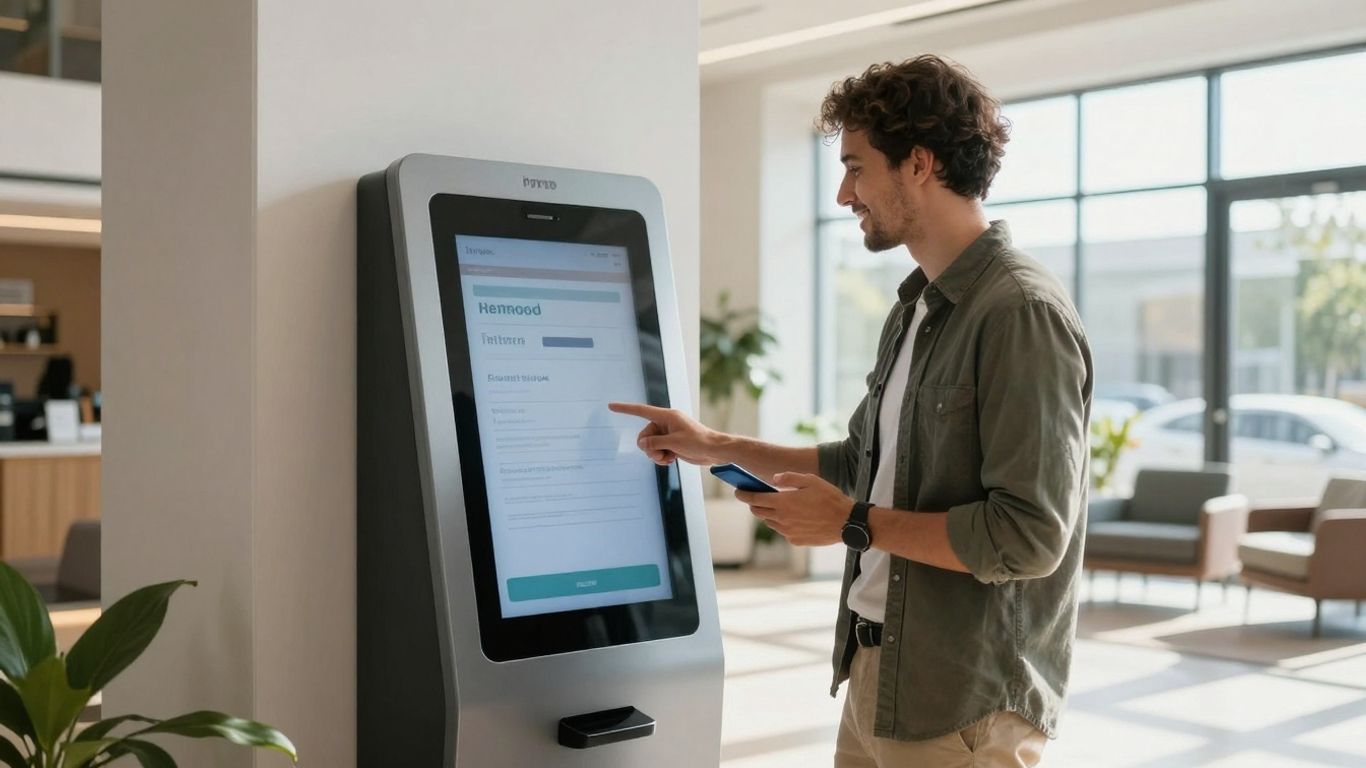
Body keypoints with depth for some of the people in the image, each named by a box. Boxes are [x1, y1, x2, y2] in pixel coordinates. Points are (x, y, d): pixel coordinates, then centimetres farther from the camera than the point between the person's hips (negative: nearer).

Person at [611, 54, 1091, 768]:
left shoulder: (1021, 313, -19)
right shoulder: (915, 308, 11)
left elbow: (1029, 537, -23)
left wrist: (853, 522, -16)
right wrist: (718, 448, 19)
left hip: (964, 706, -8)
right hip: (878, 673, 8)